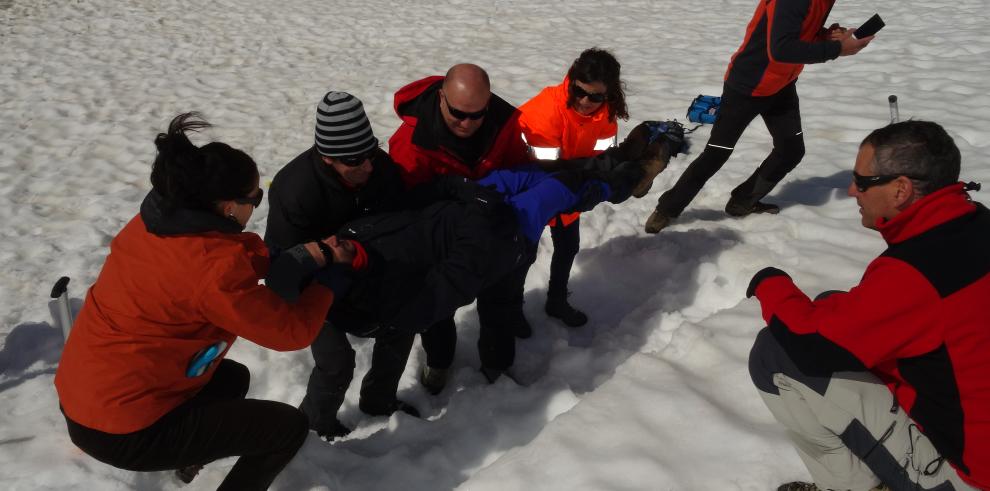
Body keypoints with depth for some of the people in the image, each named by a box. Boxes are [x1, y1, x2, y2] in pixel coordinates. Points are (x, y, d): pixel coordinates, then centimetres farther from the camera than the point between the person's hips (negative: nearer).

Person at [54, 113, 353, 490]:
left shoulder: (155, 220, -3)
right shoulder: (216, 267, -27)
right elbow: (291, 331, -16)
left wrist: (312, 253, -5)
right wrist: (328, 283, 1)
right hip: (122, 430, -9)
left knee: (233, 378, 28)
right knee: (290, 427, -1)